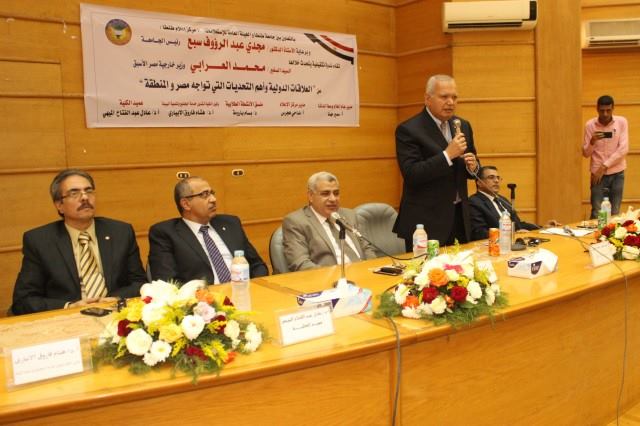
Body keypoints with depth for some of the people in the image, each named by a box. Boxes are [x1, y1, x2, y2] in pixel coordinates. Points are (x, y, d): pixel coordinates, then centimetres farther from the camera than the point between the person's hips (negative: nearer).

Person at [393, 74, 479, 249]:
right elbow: (411, 174, -20)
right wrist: (447, 154, -24)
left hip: (458, 217, 6)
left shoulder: (463, 125, 9)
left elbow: (471, 170, 17)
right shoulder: (408, 130, -11)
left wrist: (473, 166, -6)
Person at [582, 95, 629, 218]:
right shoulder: (590, 125, -3)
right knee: (597, 214, -4)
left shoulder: (622, 122, -4)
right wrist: (592, 142, -21)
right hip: (598, 173, 0)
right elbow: (586, 154, -1)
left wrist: (604, 166, -15)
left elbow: (624, 149, -10)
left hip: (617, 173, 1)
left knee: (615, 213, 5)